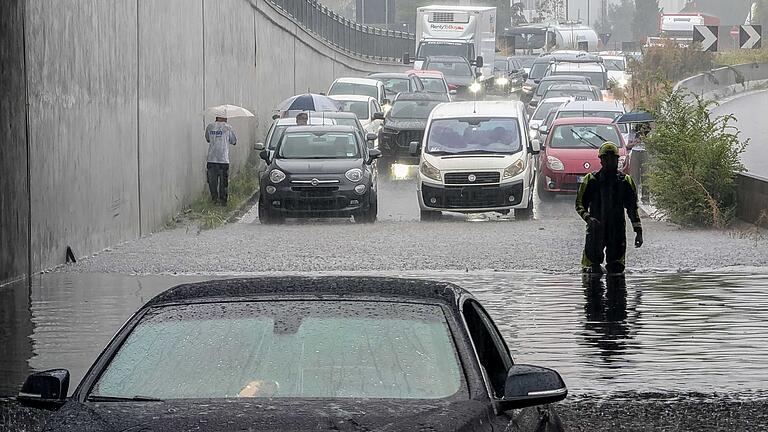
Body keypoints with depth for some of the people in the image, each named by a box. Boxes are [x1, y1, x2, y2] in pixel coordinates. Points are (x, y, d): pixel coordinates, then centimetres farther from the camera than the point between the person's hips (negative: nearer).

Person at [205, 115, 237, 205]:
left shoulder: (210, 127, 5)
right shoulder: (228, 128, -3)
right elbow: (234, 141, 8)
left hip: (211, 159, 2)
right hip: (223, 159, -2)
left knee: (212, 181, 11)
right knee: (223, 182, 5)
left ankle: (214, 199, 10)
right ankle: (223, 200, 6)